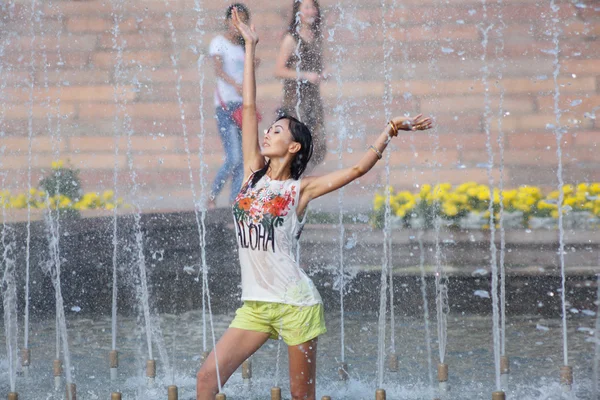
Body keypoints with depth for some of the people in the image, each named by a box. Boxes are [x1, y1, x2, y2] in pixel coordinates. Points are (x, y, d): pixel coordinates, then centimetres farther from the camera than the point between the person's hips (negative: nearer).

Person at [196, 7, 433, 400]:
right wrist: (250, 47, 12)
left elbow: (358, 168, -8)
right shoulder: (254, 173, 9)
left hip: (295, 304, -4)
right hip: (255, 305, 5)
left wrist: (390, 131, -17)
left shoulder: (301, 188, -1)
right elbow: (249, 106, 10)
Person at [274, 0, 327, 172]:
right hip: (295, 98, -7)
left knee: (319, 149, 4)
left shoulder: (317, 37, 12)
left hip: (313, 96, 7)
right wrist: (305, 75, -19)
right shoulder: (292, 39, -8)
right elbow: (279, 70, -13)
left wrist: (322, 73, 4)